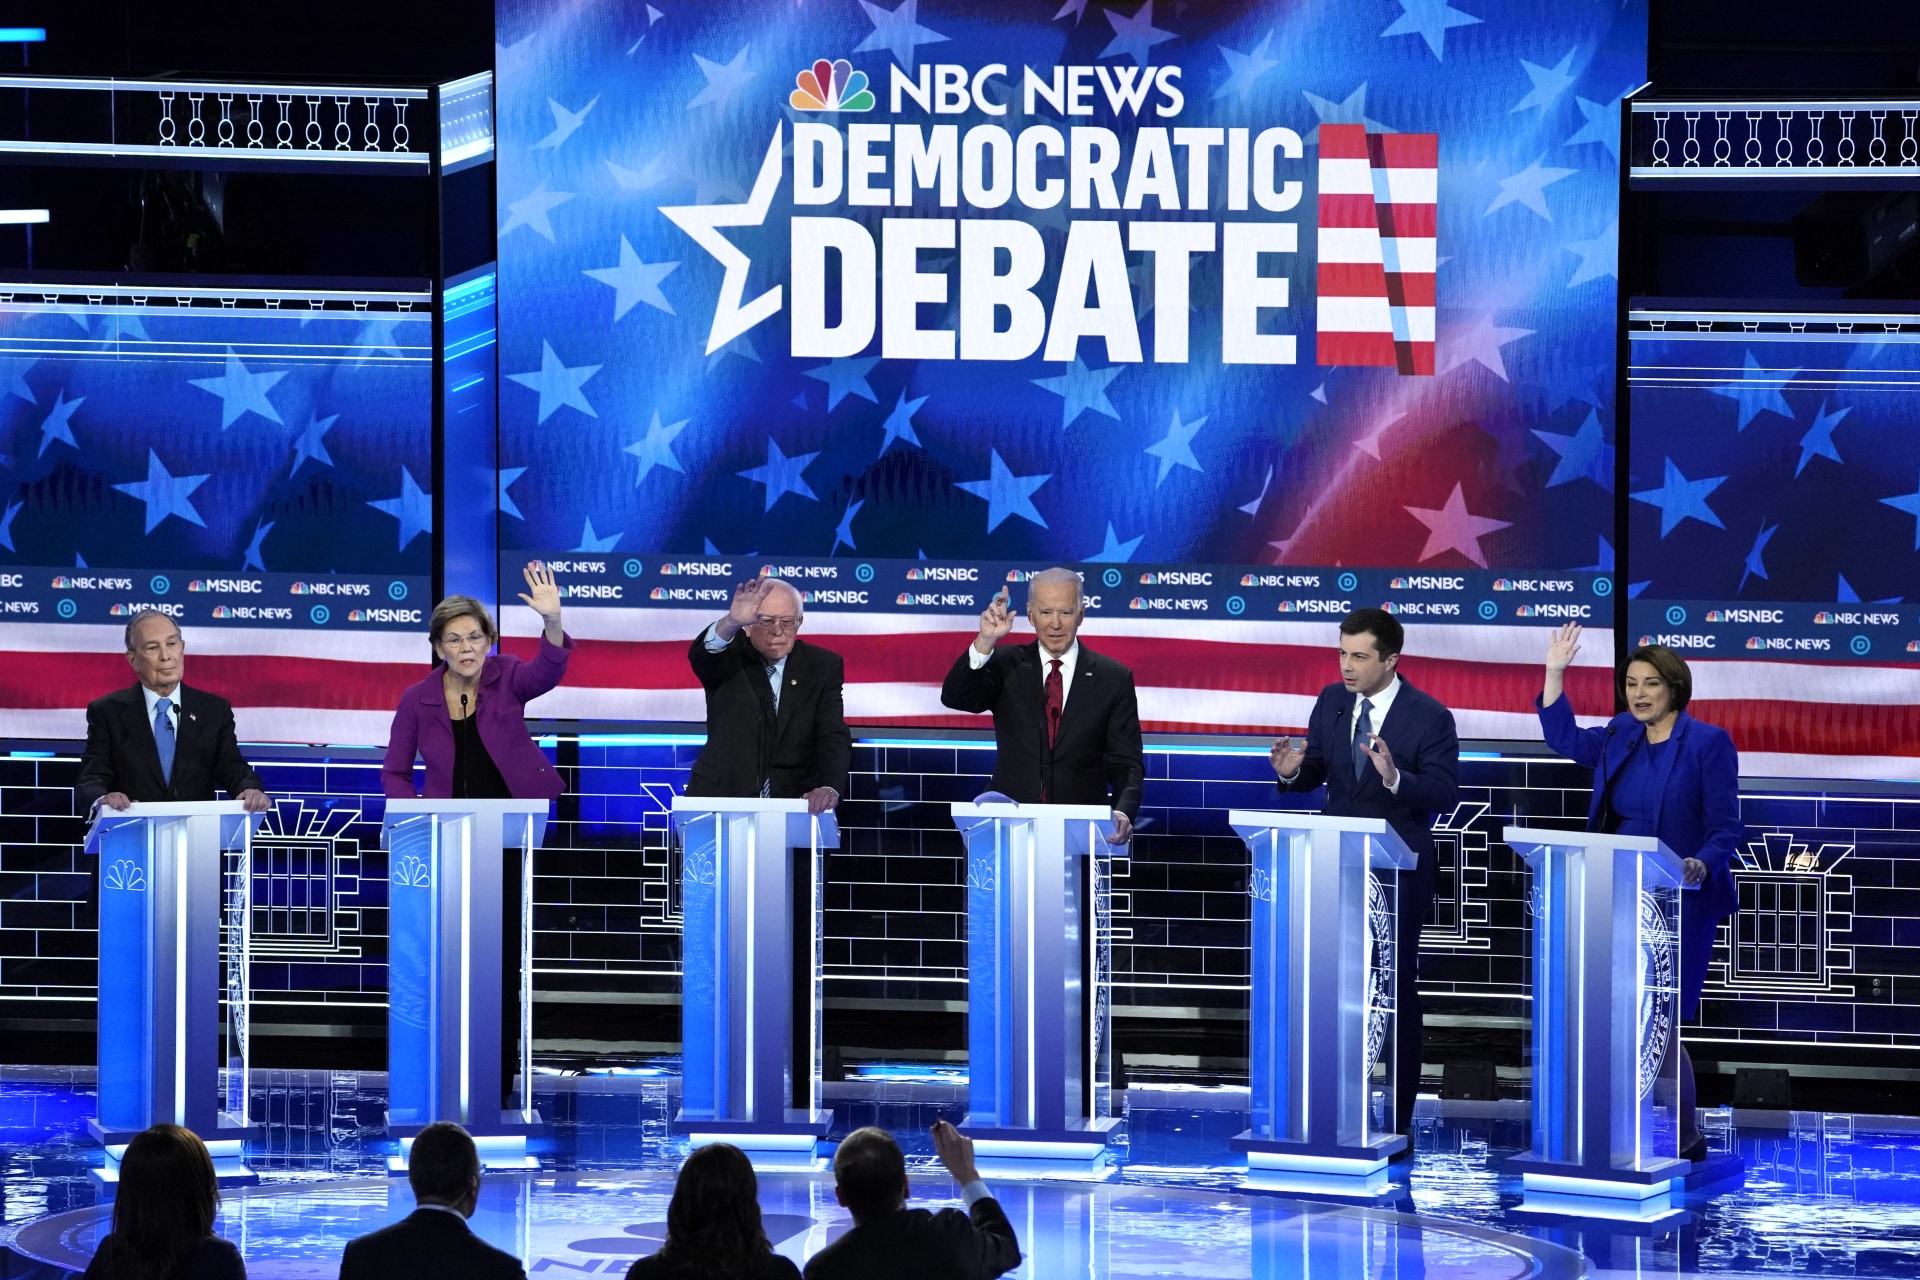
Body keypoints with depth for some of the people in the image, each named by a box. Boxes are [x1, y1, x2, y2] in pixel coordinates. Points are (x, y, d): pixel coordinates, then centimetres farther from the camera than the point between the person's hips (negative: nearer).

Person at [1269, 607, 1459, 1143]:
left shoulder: (1430, 717, -12)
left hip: (1398, 876, -4)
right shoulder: (1331, 701, 2)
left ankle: (1396, 1124, 9)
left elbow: (1445, 795, -17)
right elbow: (1315, 772, 8)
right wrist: (1292, 771, -15)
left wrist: (1395, 778, -34)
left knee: (1397, 994, 3)